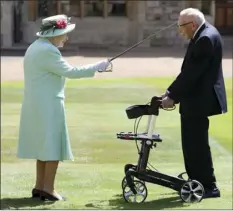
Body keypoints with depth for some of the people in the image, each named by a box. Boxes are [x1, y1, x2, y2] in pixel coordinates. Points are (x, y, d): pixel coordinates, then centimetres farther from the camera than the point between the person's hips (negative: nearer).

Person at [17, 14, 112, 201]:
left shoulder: (36, 47, 14)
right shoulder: (48, 50, -18)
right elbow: (70, 72, -18)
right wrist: (97, 67, -11)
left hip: (36, 105, 10)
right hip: (48, 105, -10)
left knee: (43, 144, 15)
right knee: (53, 146, -4)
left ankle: (40, 186, 19)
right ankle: (48, 189, -2)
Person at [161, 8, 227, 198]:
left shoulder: (206, 38, -20)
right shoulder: (203, 35, 12)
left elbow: (192, 73, -22)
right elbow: (189, 70, 14)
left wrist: (173, 96, -17)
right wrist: (172, 91, 8)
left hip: (199, 101, -10)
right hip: (195, 99, 10)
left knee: (198, 144, -4)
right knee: (192, 144, 15)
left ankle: (209, 187, 4)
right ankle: (197, 182, 23)